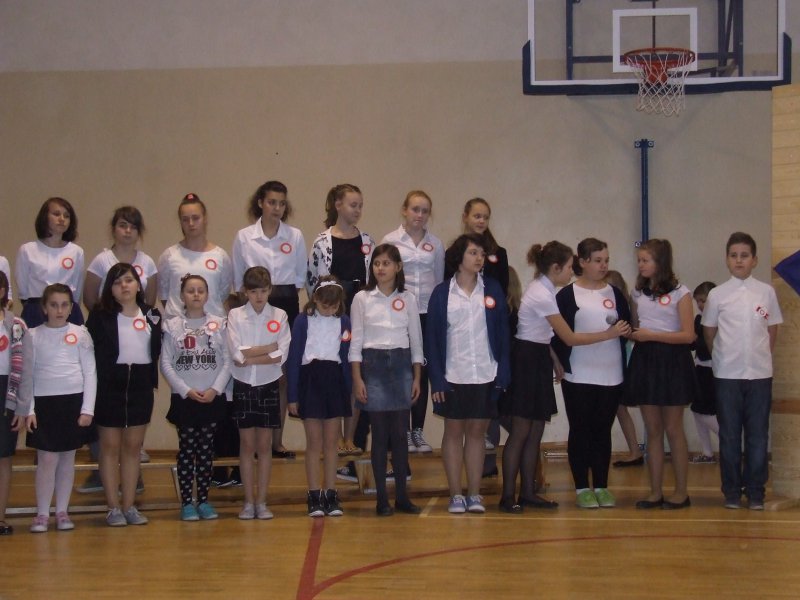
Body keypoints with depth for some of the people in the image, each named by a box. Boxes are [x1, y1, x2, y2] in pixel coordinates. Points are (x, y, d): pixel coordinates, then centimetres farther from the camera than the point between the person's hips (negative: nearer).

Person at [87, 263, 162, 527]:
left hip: (140, 385, 3)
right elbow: (90, 351, -6)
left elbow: (157, 350, 8)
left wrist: (152, 380, -1)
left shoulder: (152, 315, 6)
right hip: (109, 384, -3)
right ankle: (113, 507, 9)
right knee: (110, 446, 3)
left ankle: (129, 505, 16)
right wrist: (95, 384, -13)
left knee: (133, 446, 9)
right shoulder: (100, 316, -4)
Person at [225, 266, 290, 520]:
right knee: (247, 444, 4)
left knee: (264, 444, 5)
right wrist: (269, 348, -11)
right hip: (243, 385, 0)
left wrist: (250, 357, -16)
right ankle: (248, 501, 11)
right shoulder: (235, 315, -2)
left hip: (268, 385, 0)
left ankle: (262, 501, 11)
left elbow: (281, 356, -11)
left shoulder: (279, 316, -1)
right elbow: (236, 353, -14)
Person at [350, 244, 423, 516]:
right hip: (373, 366, -1)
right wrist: (357, 379, -6)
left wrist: (417, 378, 3)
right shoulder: (362, 299, 1)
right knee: (380, 434, 1)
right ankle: (382, 498, 7)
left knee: (400, 433, 4)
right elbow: (356, 341, 0)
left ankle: (402, 495, 12)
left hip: (401, 365, 2)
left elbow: (416, 340, 8)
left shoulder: (408, 299, 5)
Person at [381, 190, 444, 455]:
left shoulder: (435, 244, 9)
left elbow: (440, 280, 14)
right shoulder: (390, 241, 1)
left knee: (423, 372, 5)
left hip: (428, 313, 2)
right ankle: (402, 432, 8)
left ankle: (418, 431, 13)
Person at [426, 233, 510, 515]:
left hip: (486, 375, 1)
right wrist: (436, 379, -7)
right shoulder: (442, 293, -1)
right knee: (453, 431, 6)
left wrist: (503, 374, -4)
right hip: (453, 376, -1)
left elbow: (503, 333, 3)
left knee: (477, 431, 7)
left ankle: (474, 494, 14)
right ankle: (455, 494, 12)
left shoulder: (492, 290, 3)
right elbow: (433, 337, -1)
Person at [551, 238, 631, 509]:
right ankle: (582, 488, 9)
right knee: (580, 431, 3)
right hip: (579, 377, -3)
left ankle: (601, 487, 14)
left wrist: (622, 329, -3)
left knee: (603, 431, 8)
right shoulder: (568, 294, -3)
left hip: (611, 376, 3)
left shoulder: (614, 293, 10)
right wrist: (562, 364, -12)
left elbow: (627, 328, 16)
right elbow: (560, 335, -6)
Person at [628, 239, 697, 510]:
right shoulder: (638, 292, 11)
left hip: (671, 361, -5)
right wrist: (632, 334, -5)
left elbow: (688, 335, -11)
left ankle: (681, 492, 10)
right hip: (644, 360, 5)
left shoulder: (680, 293, -6)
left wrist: (651, 335, -18)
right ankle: (655, 492, 11)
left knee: (673, 429, 1)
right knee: (652, 431, 7)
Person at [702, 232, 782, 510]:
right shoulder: (717, 294, 0)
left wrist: (761, 356, 7)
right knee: (729, 434, 5)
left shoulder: (766, 292, 2)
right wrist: (723, 357, 7)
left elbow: (773, 330, 10)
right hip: (727, 374, -1)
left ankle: (755, 492, 13)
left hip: (760, 373, 1)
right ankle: (732, 491, 14)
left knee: (758, 434, 5)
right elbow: (709, 333, 9)